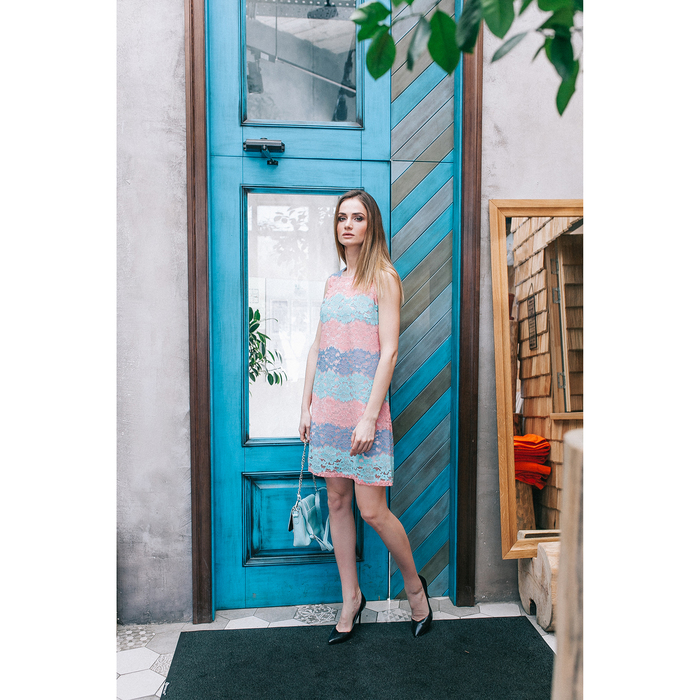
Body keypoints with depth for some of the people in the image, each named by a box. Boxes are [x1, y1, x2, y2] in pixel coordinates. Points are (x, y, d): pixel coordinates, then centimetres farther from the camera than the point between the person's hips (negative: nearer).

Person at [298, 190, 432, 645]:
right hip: (328, 404, 6)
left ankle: (414, 584, 25)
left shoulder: (384, 278, -4)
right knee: (337, 502, 10)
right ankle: (351, 598, 27)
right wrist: (306, 406, 10)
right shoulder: (333, 282, 14)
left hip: (364, 406, -6)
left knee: (372, 510, -2)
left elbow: (389, 352, -11)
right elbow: (317, 348, 15)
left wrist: (369, 416, -17)